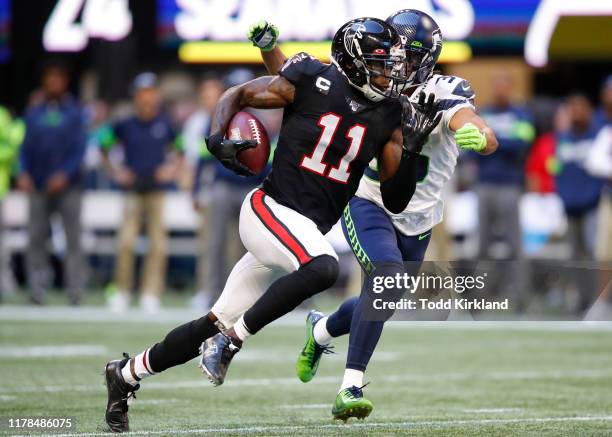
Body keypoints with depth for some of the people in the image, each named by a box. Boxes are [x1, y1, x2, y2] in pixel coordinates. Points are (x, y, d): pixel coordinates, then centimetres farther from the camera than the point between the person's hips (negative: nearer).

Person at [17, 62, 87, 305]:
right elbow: (26, 147, 11)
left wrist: (65, 174, -15)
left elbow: (80, 148, -3)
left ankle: (76, 292, 0)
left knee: (73, 238, -3)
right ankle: (37, 290, 1)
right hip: (38, 186, 3)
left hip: (67, 186, -3)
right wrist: (24, 173, -5)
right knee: (36, 238, -2)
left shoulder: (74, 113, 3)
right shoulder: (33, 114, 11)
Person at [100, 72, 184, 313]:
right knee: (126, 242, -11)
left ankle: (151, 294, 0)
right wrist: (114, 171, 7)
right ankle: (121, 292, -1)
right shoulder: (124, 125, 2)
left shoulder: (165, 125, 4)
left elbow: (179, 151, 18)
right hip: (132, 191, -1)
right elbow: (103, 146, 15)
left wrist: (172, 169, 2)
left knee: (158, 244, -5)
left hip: (157, 191, 1)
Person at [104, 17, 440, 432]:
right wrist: (217, 139, -12)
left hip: (306, 230, 6)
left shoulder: (387, 117, 4)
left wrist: (412, 146, -7)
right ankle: (232, 339, -19)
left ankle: (126, 374, 26)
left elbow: (396, 200, 5)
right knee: (323, 269, -35)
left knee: (214, 326, 9)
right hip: (270, 209, -6)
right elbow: (238, 95, 5)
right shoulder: (312, 82, -9)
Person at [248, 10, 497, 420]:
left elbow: (489, 140, -32)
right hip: (368, 203, -2)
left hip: (417, 220, 2)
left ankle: (322, 330, 49)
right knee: (388, 277, -28)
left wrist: (477, 135, -55)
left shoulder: (442, 97, -15)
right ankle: (351, 387, -27)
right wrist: (268, 46, -19)